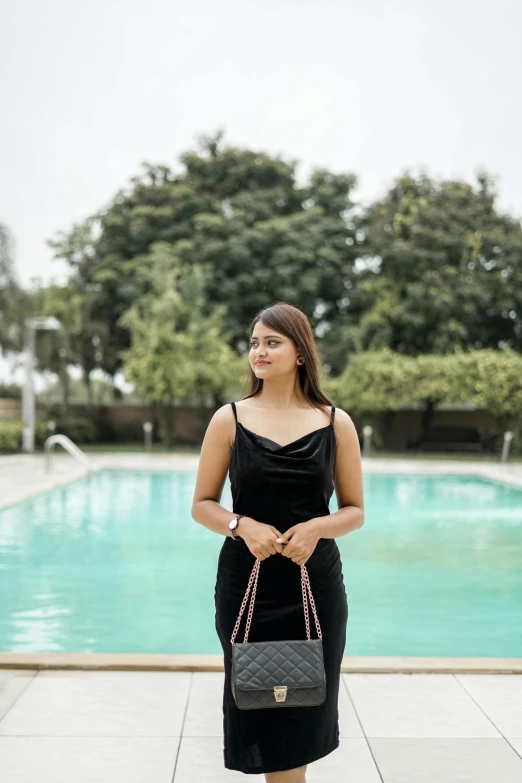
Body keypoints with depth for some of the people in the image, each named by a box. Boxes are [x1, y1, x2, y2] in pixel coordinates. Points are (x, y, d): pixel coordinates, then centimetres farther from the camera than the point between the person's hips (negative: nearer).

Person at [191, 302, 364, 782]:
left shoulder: (335, 423, -1)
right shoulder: (230, 419, -1)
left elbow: (355, 511, 3)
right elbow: (202, 505, 1)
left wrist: (317, 527, -16)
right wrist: (243, 526, -17)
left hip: (316, 586, 1)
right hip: (245, 585, 0)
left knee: (306, 710, 10)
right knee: (258, 711, 8)